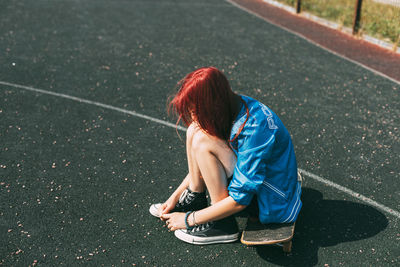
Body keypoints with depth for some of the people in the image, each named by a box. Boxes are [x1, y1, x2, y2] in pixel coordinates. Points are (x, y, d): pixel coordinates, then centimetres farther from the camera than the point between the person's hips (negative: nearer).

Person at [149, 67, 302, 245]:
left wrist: (189, 220, -16)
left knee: (202, 142, -23)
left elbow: (239, 200, -27)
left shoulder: (254, 130, -32)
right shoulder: (234, 106, -6)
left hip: (274, 206, -8)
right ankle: (195, 199, 6)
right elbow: (203, 162, 10)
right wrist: (177, 194, 8)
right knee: (195, 131, -3)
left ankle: (223, 225, -12)